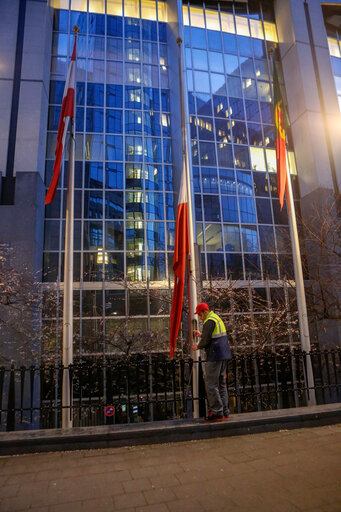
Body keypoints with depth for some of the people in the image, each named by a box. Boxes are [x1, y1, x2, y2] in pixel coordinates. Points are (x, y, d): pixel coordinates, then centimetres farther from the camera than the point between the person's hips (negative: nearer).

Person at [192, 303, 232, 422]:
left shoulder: (209, 321, -13)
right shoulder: (217, 318, 18)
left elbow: (206, 340, -15)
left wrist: (197, 346, 3)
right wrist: (201, 334, 23)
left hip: (214, 356, -10)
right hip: (224, 355, 10)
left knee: (211, 385, -4)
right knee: (221, 384, 14)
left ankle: (217, 412, -2)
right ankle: (224, 411, 19)